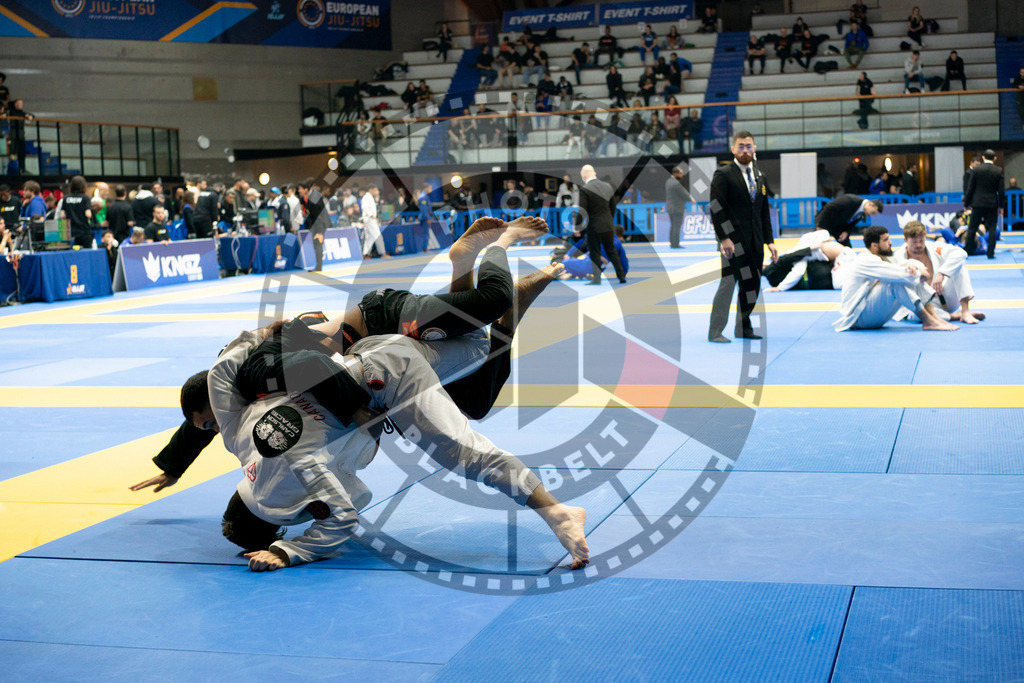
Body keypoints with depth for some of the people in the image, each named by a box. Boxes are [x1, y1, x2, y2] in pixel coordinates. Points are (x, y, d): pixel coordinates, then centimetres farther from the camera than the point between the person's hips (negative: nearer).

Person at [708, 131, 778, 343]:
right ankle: (715, 332, -1)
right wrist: (724, 238, -18)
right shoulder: (723, 174, -4)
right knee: (729, 282, -8)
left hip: (754, 241, 7)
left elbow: (764, 212, 18)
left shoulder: (759, 177, 17)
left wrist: (769, 241, 12)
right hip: (734, 239, -7)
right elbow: (716, 208, -11)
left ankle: (743, 328, 20)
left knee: (752, 284, 8)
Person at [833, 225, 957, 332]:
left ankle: (935, 318, -8)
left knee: (912, 278, 2)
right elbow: (897, 273, -28)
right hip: (858, 317, -10)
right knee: (896, 282, -30)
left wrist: (912, 265, -12)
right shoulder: (865, 261, -17)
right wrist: (919, 273, -10)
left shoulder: (882, 258, 15)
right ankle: (928, 322, -25)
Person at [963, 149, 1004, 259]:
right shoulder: (999, 171, -2)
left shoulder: (976, 170, -5)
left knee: (972, 228, 6)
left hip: (978, 203, -1)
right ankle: (991, 253, 2)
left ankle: (967, 251, 6)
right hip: (992, 204, 1)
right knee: (992, 228, 6)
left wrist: (966, 204, 4)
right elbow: (1001, 190, 0)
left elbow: (970, 188, -3)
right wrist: (1001, 206, 8)